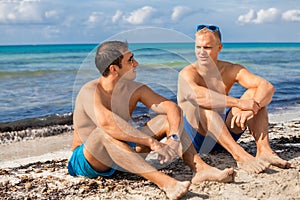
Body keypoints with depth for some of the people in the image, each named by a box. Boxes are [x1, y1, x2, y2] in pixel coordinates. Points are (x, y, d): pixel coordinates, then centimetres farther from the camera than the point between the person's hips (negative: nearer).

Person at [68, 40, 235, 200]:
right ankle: (163, 181, -50)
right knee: (105, 132, -40)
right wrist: (152, 143, -45)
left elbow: (173, 108, -11)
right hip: (87, 160, -6)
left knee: (167, 119, -7)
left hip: (123, 155, 6)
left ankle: (201, 169, -25)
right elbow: (106, 122, -45)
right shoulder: (91, 92, -24)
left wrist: (174, 139, -31)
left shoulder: (133, 89, -4)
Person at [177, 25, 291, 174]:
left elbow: (268, 87, -14)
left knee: (255, 93, -11)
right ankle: (240, 156, -43)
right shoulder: (188, 73, -12)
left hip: (226, 131, 4)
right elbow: (194, 93, -38)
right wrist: (239, 103, -41)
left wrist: (251, 108, -35)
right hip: (197, 137, -4)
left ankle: (264, 150, -27)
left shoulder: (231, 70, 0)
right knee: (202, 104, -33)